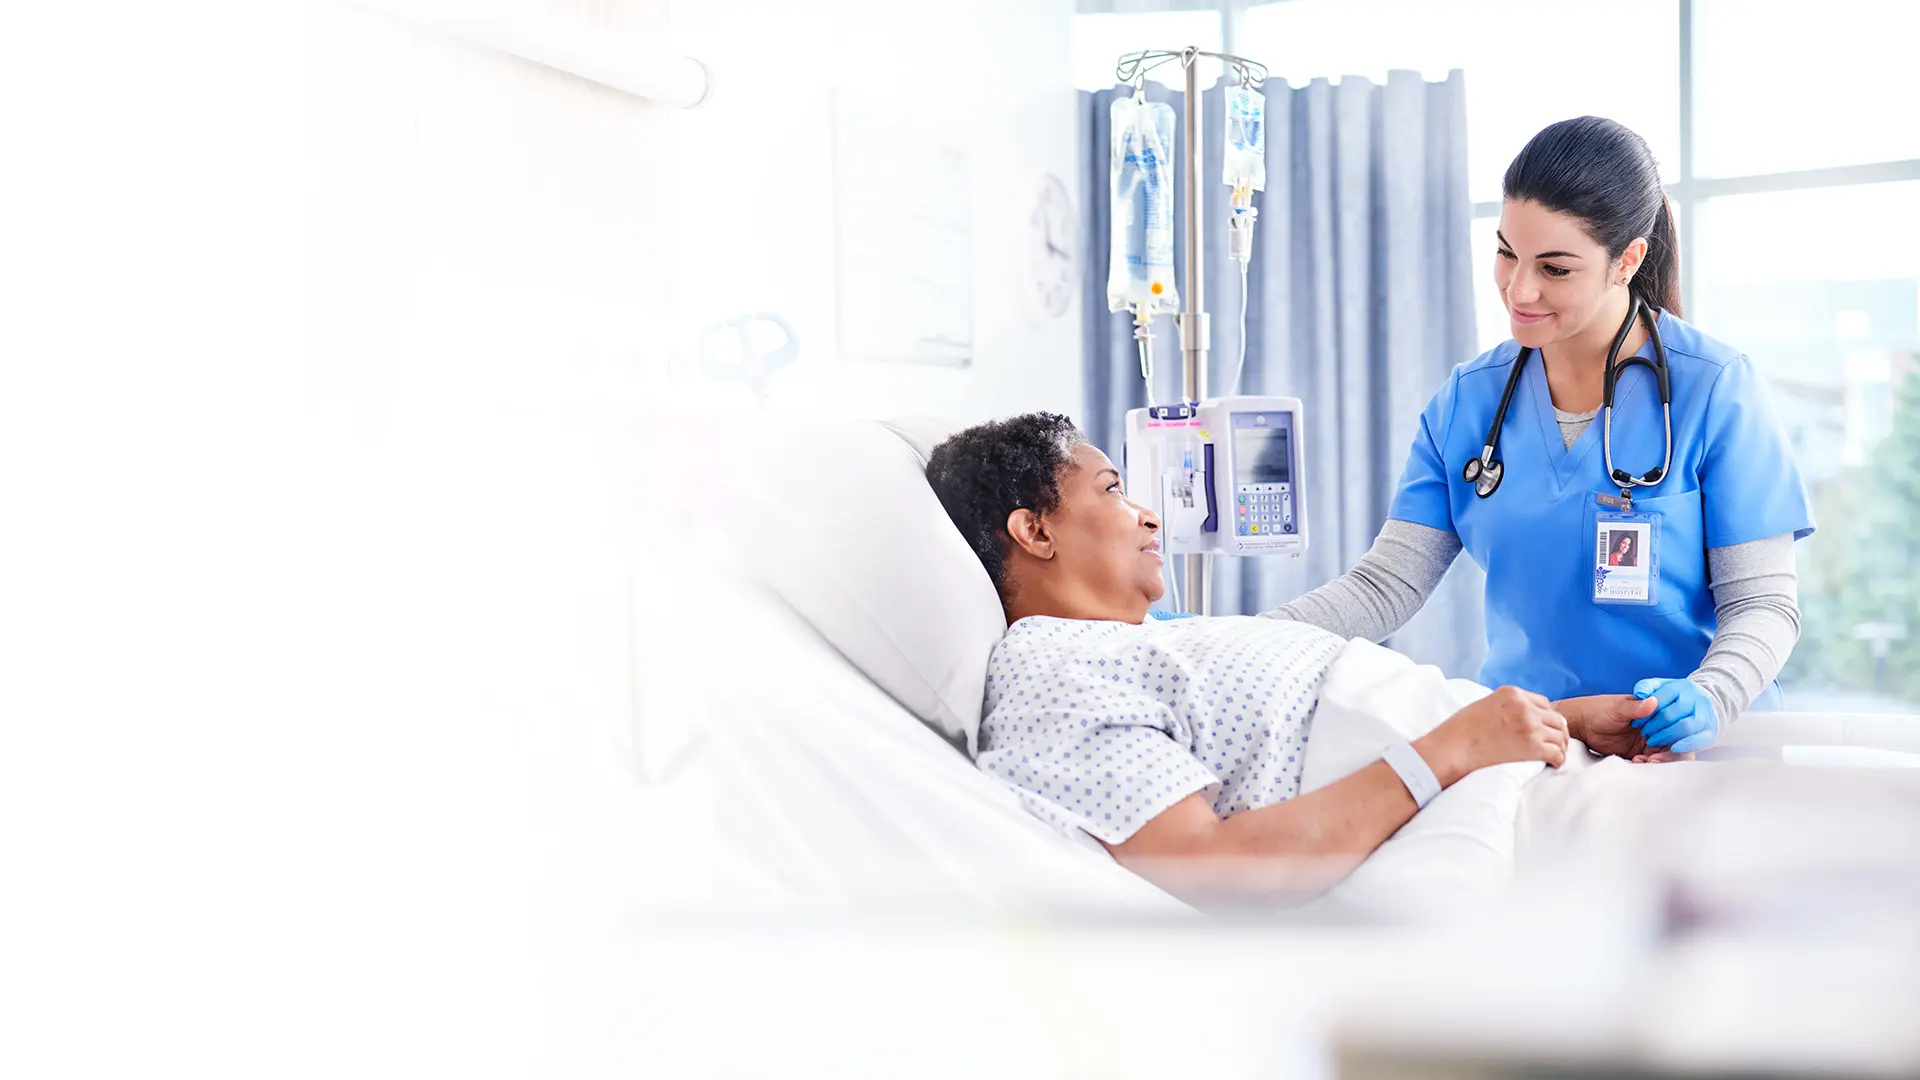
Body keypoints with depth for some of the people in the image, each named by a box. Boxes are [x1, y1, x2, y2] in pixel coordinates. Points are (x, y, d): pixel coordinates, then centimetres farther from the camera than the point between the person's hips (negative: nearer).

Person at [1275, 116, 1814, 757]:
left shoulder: (1715, 390, -3)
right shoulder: (1466, 403, 9)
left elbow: (1763, 603, -4)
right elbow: (1387, 583, 5)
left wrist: (1708, 699, -25)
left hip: (1689, 750, -4)